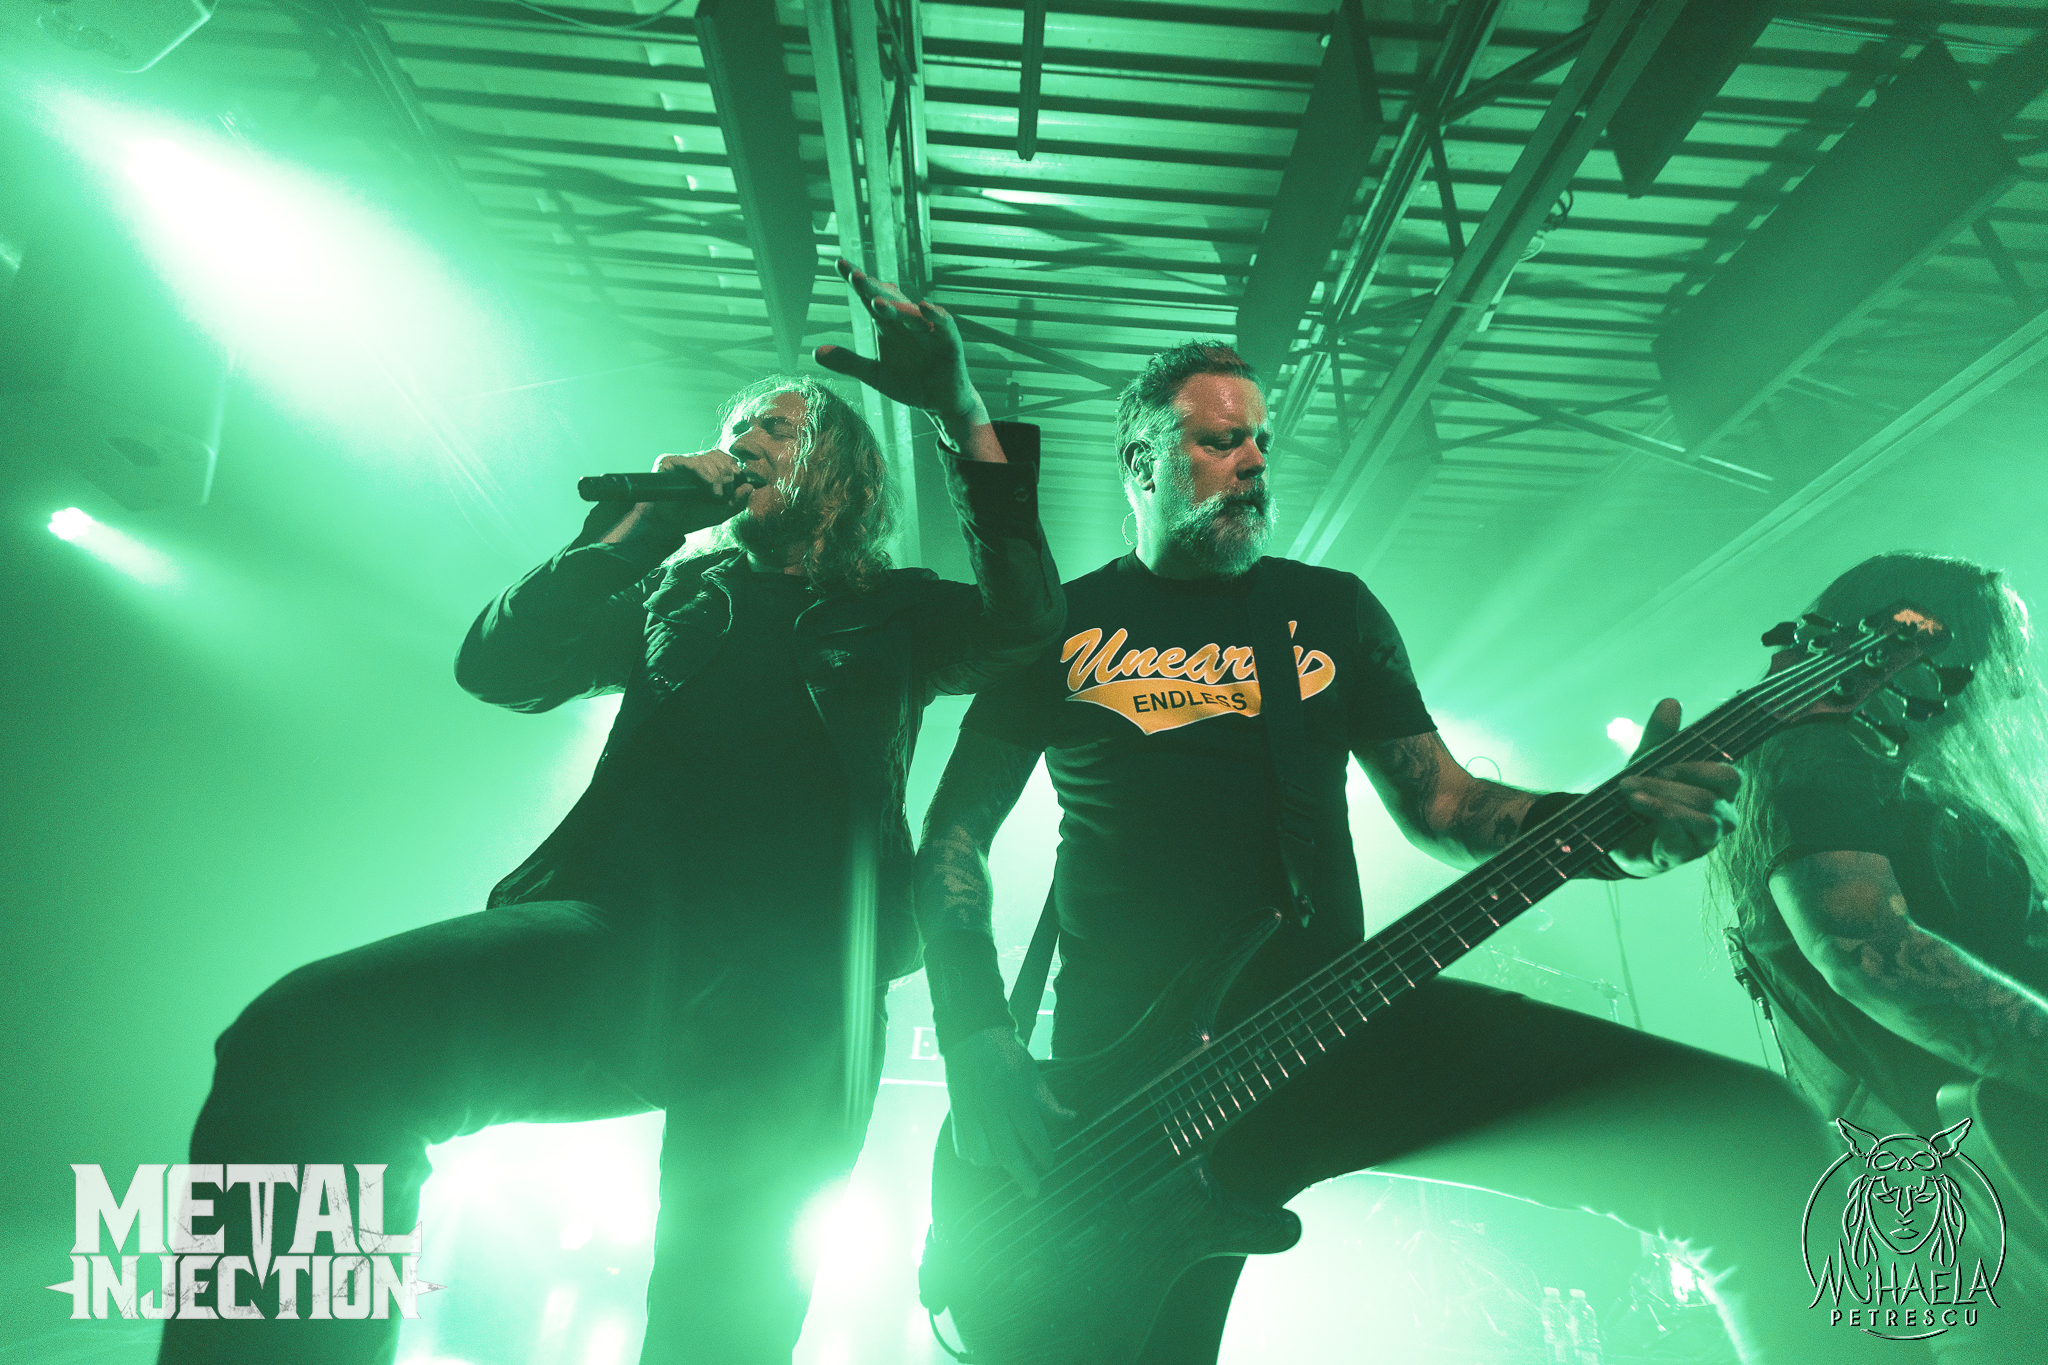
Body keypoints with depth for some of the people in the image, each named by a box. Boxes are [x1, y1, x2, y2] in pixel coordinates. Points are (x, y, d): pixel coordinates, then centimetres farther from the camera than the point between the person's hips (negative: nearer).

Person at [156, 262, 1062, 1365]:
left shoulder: (894, 609, 18)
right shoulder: (684, 592, 25)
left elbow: (1023, 621, -2)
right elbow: (498, 666, 15)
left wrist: (961, 407, -8)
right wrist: (638, 525, 7)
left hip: (791, 993, -1)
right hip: (626, 935, 2)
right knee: (302, 1041, -24)